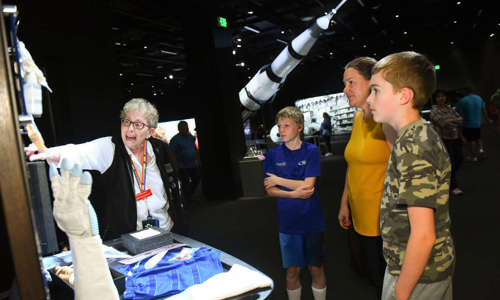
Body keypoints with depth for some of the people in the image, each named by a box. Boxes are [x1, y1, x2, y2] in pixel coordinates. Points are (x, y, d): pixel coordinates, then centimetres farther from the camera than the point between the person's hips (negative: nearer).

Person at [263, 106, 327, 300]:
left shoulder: (311, 151, -5)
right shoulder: (273, 155, 1)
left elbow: (308, 185, -14)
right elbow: (269, 190, -3)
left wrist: (279, 180, -9)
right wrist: (295, 194, -17)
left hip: (312, 221, -1)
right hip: (287, 223, 1)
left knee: (316, 268, 12)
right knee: (292, 271, 11)